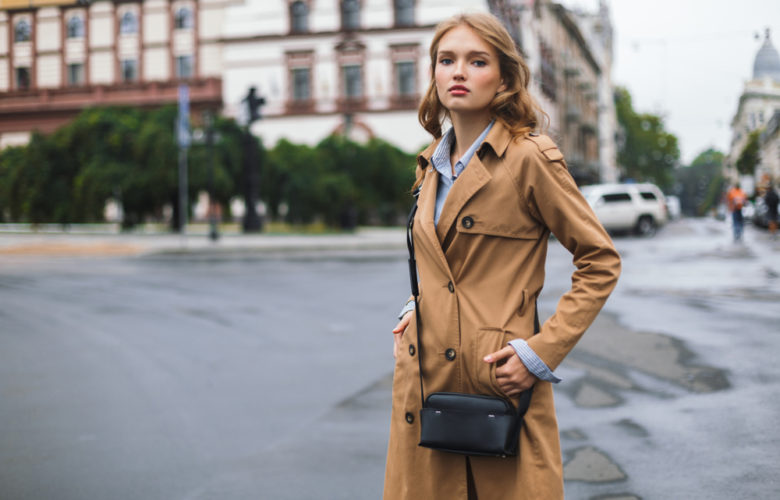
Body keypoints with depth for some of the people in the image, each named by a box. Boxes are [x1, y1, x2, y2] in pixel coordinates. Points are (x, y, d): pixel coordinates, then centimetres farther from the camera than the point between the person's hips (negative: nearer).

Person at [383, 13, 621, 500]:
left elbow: (601, 262, -6)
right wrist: (416, 312, 9)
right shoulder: (432, 163, 11)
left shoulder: (530, 157, -9)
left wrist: (542, 350, -12)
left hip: (499, 381, -6)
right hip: (424, 381, 6)